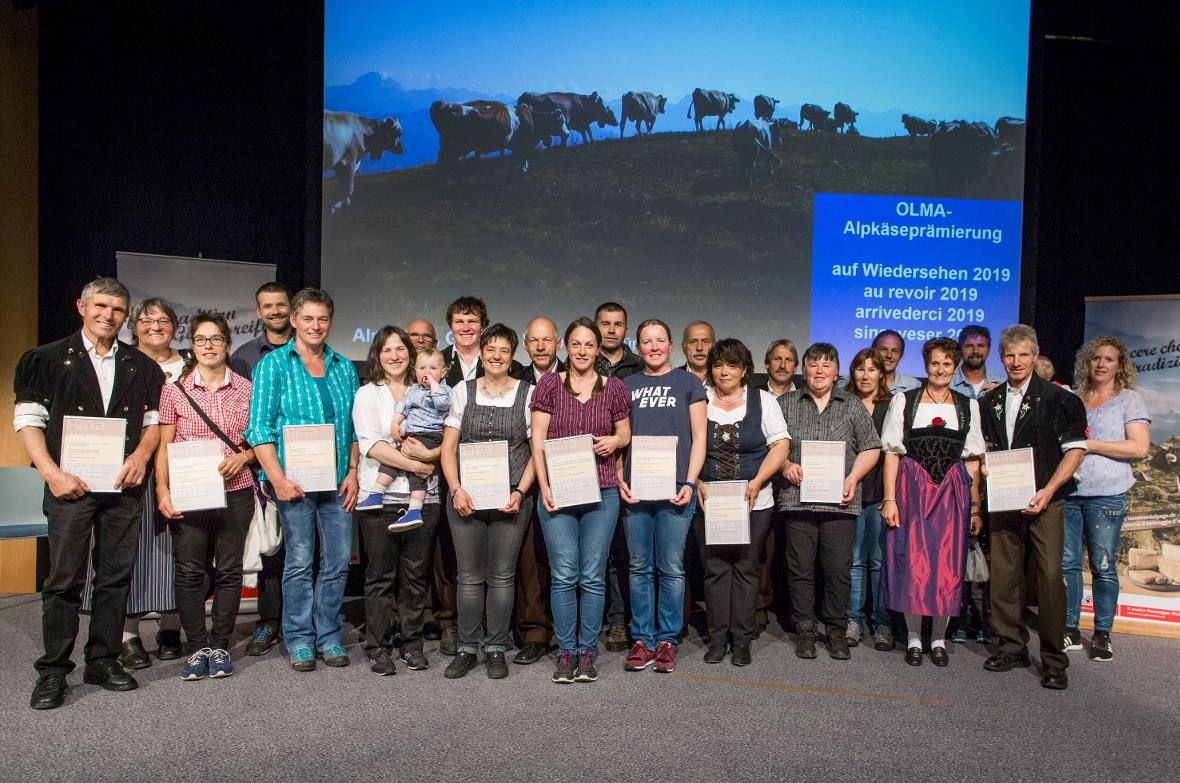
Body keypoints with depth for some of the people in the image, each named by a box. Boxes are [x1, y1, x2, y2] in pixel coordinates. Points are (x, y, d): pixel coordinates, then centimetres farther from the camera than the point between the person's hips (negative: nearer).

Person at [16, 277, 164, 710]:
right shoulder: (48, 359, 3)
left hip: (124, 484, 3)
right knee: (64, 579, -2)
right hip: (71, 484, -3)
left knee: (116, 576, 7)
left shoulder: (141, 367, 12)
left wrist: (141, 455, -5)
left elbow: (153, 419, 15)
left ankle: (103, 660, 19)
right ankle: (53, 670, 9)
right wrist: (52, 472, -11)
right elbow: (27, 419, 0)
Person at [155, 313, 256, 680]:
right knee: (190, 572, 2)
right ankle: (198, 648, 15)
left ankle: (220, 647, 18)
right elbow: (164, 447, 4)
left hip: (235, 492, 1)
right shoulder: (174, 389, 4)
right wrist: (162, 490, -5)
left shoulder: (245, 389, 5)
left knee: (229, 571, 6)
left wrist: (242, 457, -9)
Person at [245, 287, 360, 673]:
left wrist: (353, 472, 3)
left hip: (338, 480, 4)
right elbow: (260, 427, -5)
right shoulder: (274, 364, 1)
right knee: (299, 561, 1)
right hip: (295, 480, -3)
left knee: (338, 560, 5)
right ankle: (299, 639, 15)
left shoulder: (344, 368, 13)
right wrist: (278, 478, -12)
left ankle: (329, 635, 19)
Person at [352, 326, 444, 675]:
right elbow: (370, 444, -8)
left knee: (415, 574, 8)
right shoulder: (367, 394, 5)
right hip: (381, 496, -2)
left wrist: (429, 454, -14)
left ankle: (412, 643, 19)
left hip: (423, 496, 2)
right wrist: (415, 465, -12)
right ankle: (378, 648, 13)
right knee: (380, 575, 3)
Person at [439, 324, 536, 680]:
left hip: (510, 499, -1)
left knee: (502, 576, 6)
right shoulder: (463, 390, 7)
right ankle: (467, 648, 19)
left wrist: (519, 492, -10)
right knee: (469, 577, 6)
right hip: (465, 498, 1)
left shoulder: (527, 393, 3)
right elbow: (448, 447, 5)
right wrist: (456, 489, -8)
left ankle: (495, 649, 19)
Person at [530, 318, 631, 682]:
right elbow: (537, 439, 2)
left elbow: (625, 433, 17)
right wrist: (543, 486, -7)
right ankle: (566, 651, 13)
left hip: (601, 493, 1)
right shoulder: (550, 384, 4)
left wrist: (615, 440, -7)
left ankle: (588, 651, 16)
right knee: (564, 576, 1)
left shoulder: (614, 388, 7)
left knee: (593, 576, 4)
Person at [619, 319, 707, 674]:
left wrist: (690, 482, -7)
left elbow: (698, 437, 4)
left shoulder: (688, 382, 8)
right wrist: (619, 480, 0)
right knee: (639, 568, 7)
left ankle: (667, 640, 14)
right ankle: (642, 639, 17)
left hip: (675, 488, -2)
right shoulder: (626, 385, 14)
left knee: (671, 568, 2)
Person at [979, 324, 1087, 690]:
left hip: (1044, 499, -4)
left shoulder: (1057, 398, -2)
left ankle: (1053, 660, 4)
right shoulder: (989, 402, 12)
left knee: (1050, 576, -6)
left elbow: (1075, 448, -3)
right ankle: (1012, 647, 20)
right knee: (1004, 574, 6)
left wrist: (1048, 491, -13)